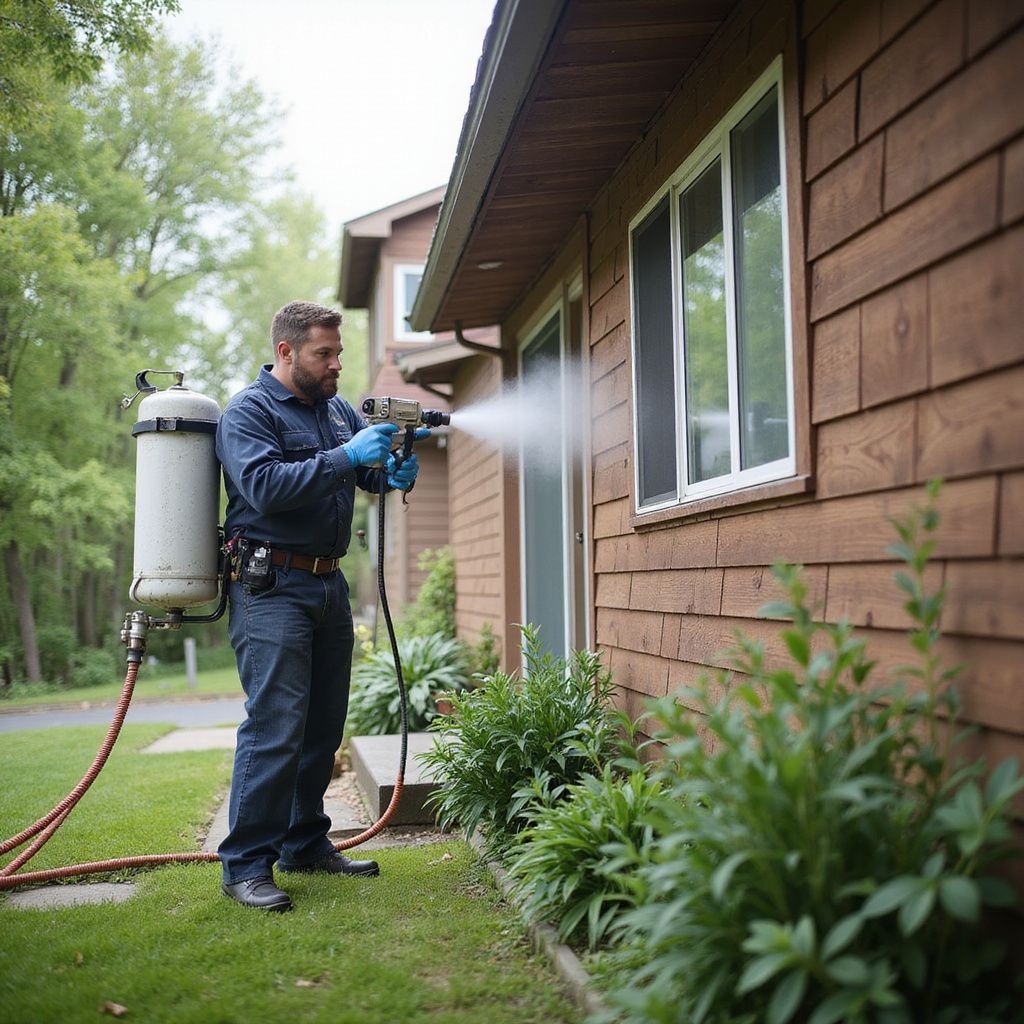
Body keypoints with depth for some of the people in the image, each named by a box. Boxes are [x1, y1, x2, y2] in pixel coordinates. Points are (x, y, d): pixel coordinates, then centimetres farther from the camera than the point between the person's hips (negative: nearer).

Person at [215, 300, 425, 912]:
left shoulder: (338, 409, 15)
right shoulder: (248, 412, -6)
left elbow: (371, 471, 18)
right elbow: (265, 486, -21)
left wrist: (397, 470, -6)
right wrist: (346, 457, -24)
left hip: (329, 582, 8)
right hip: (271, 586, -8)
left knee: (325, 723, 12)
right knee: (276, 726, -12)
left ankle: (306, 843, 24)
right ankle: (247, 864, -4)